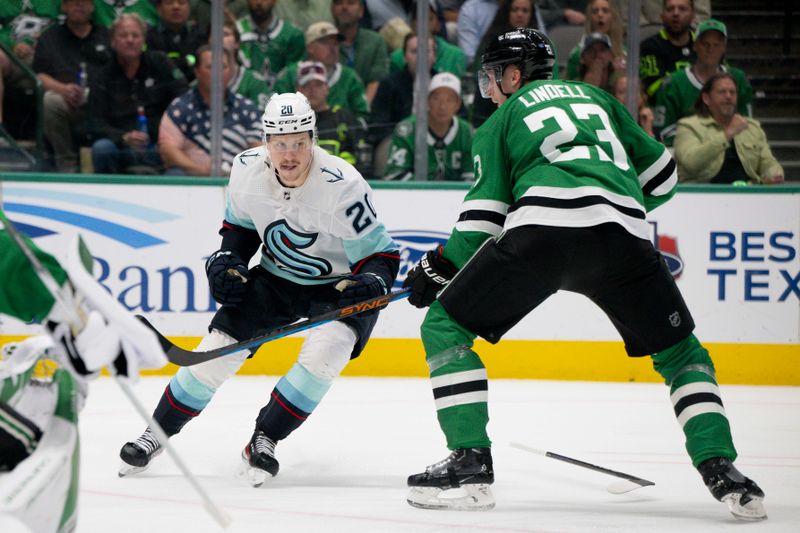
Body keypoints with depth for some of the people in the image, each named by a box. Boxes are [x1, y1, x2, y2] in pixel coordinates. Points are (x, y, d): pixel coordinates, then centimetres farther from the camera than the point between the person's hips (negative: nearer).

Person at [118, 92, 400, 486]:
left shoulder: (341, 185, -29)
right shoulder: (247, 170, -15)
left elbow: (381, 254, -23)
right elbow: (240, 224, 8)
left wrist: (371, 281, -43)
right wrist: (227, 261, -8)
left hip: (338, 284, -4)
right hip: (276, 277, 4)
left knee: (326, 350, -29)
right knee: (220, 346, -6)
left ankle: (264, 439, -13)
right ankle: (157, 432, 13)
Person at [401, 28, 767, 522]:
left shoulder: (501, 120, 24)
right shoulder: (596, 97, 33)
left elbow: (484, 216, 14)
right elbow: (661, 175, 32)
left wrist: (440, 267, 24)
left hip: (543, 226, -3)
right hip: (625, 235, 3)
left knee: (445, 327, 13)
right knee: (681, 353, 21)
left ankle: (471, 463, -1)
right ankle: (721, 470, 0)